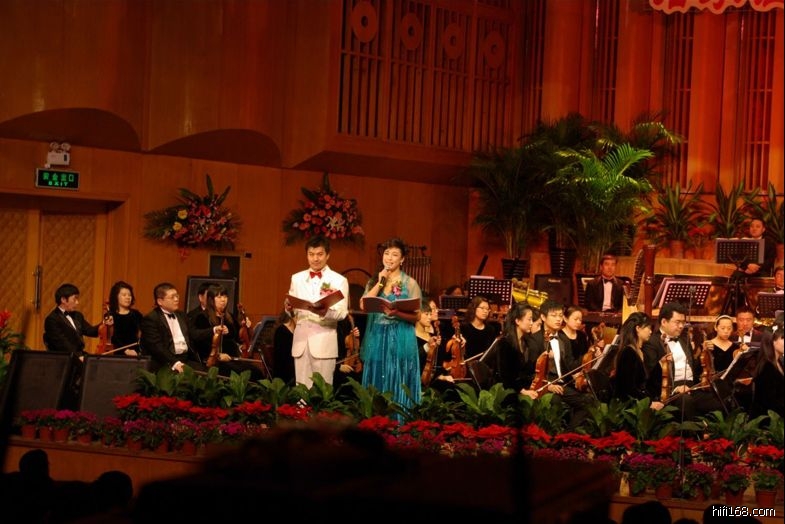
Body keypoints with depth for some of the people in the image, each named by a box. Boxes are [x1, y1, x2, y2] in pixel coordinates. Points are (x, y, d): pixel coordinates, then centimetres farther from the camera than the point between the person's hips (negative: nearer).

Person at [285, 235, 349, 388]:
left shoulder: (339, 280, 2)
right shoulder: (297, 278, 14)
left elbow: (342, 313, -7)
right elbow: (293, 311, 12)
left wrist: (326, 312, -28)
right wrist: (289, 308, -12)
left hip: (324, 342, -3)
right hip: (301, 340, 3)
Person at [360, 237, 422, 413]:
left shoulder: (410, 283, 0)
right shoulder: (374, 281, 11)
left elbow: (416, 316, -4)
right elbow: (363, 306, -5)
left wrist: (396, 313, -21)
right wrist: (380, 282, -6)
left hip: (400, 340, -3)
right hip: (376, 339, 4)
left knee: (397, 387, -2)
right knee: (377, 387, 6)